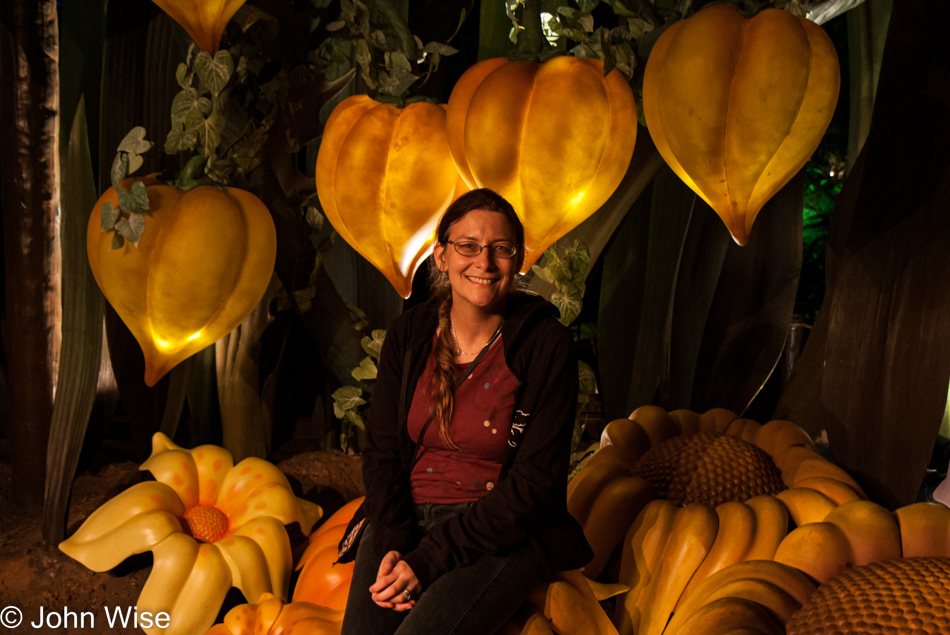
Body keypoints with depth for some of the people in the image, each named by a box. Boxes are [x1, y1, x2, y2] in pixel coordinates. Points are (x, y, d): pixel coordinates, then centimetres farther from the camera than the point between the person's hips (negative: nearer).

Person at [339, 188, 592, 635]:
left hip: (504, 535, -3)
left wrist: (430, 559, -16)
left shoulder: (546, 345, -9)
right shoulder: (408, 334, 4)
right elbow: (381, 450, 6)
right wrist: (392, 545, -12)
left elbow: (535, 481, -11)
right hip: (407, 518, 3)